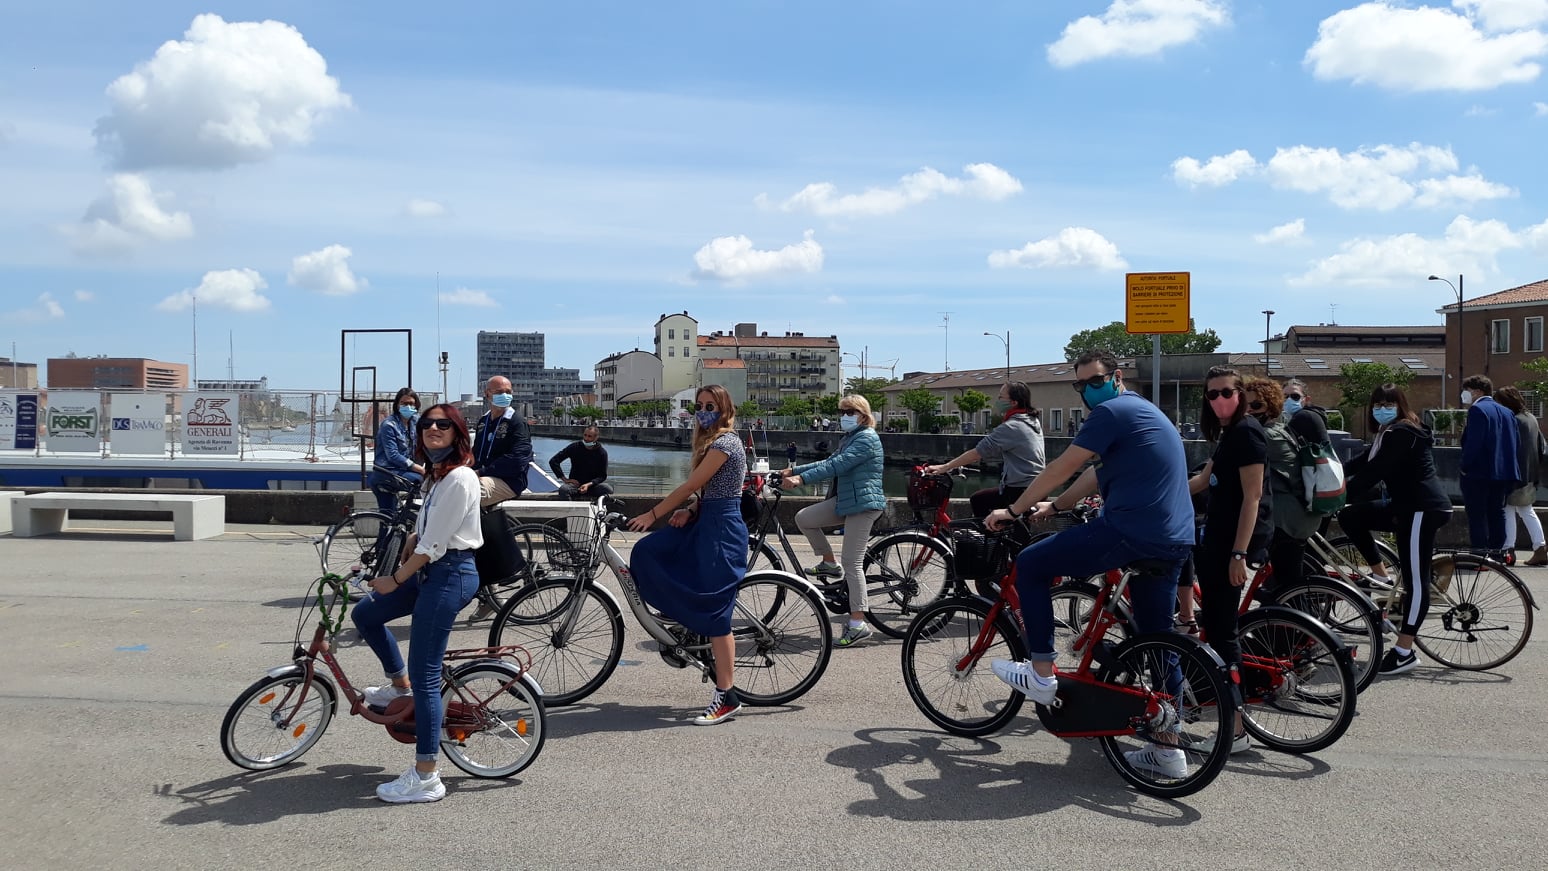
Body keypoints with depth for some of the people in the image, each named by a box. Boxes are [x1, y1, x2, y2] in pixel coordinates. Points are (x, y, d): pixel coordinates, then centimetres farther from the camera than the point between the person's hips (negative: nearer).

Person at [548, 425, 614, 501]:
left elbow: (602, 476, -2)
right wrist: (564, 479, -8)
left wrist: (589, 485, -19)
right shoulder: (574, 447, -3)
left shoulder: (602, 452, -3)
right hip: (575, 484, 0)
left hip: (593, 485, 0)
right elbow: (553, 461, -1)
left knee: (607, 488, -31)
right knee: (563, 489, -33)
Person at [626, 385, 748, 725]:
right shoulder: (712, 442, 17)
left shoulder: (724, 442, -15)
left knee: (715, 614, -7)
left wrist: (653, 514, -10)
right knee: (647, 551, 0)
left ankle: (727, 697, 1)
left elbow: (691, 486, -16)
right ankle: (685, 617, 12)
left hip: (721, 530, -10)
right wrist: (689, 511, -2)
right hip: (705, 524, 10)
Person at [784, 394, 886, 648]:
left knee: (852, 562, -11)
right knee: (803, 518, 1)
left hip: (863, 503, -10)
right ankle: (829, 564, 15)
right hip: (845, 500, 10)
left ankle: (858, 625, -7)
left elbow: (837, 465, -23)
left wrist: (802, 478, -28)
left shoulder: (866, 438, -14)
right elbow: (829, 463, 19)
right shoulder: (850, 438, 20)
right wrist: (794, 470, 11)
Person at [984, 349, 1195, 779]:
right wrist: (1054, 505, 32)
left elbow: (1060, 468, -8)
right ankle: (1167, 748, 19)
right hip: (1173, 542, 10)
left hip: (1129, 532, -10)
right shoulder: (1144, 411, 24)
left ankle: (1040, 674, 4)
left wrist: (1014, 510, 1)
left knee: (1030, 565, 0)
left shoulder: (1111, 412, -7)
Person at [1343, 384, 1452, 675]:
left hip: (1422, 509, -10)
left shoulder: (1402, 432, -15)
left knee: (1415, 578, -9)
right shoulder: (1388, 433, 17)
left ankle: (1405, 652, -8)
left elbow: (1373, 473, -21)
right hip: (1408, 506, 10)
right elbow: (1362, 463, 14)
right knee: (1349, 518, 7)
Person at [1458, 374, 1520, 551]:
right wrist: (1508, 466, 18)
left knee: (1477, 516, -4)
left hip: (1478, 474, -8)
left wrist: (1465, 467, -11)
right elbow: (1517, 444, 14)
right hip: (1503, 474, 8)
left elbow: (1473, 442, -20)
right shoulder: (1507, 412, 15)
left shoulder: (1477, 410, -11)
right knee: (1497, 514, 13)